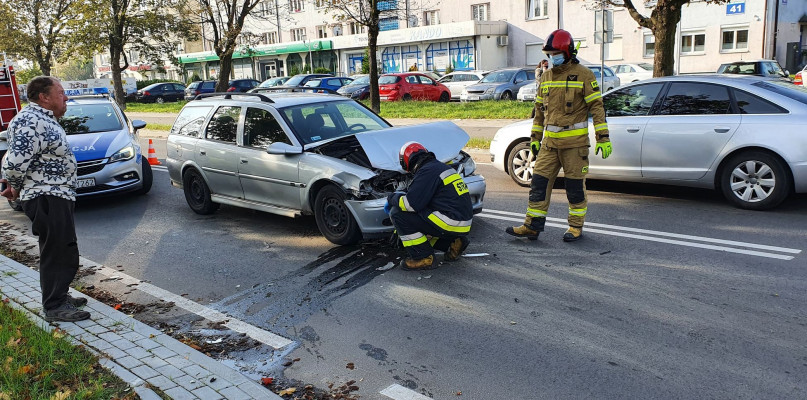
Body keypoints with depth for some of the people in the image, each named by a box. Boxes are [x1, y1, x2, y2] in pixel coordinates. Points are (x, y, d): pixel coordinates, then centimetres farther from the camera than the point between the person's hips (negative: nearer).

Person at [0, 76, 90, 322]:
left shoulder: (43, 119, 15)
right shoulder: (32, 122, -19)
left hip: (57, 196, 11)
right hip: (47, 199, -11)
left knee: (62, 250, 18)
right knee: (58, 253, -5)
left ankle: (58, 296, 30)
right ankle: (54, 307, 3)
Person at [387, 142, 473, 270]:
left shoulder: (427, 171, -12)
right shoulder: (440, 166, 19)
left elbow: (411, 204, -18)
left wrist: (393, 198, 2)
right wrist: (397, 198, 30)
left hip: (451, 223, -10)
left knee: (397, 213, -10)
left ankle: (423, 258, -6)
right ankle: (453, 242, 14)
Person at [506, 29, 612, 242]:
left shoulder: (583, 75, -4)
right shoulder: (546, 77, 13)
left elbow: (596, 106, -6)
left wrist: (603, 137, -12)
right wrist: (535, 138, 18)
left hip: (575, 141, -5)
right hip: (550, 141, 5)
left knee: (575, 185, 3)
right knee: (539, 182, 1)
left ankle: (576, 226, 17)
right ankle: (533, 226, 7)